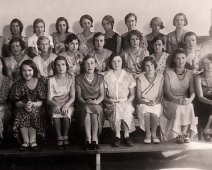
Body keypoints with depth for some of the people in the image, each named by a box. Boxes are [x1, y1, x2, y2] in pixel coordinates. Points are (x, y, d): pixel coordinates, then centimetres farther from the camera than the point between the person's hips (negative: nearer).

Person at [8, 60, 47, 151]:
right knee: (20, 113, -31)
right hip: (22, 107, 1)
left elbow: (42, 101, -5)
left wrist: (33, 104, -26)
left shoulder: (40, 82, -1)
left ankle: (32, 140, -21)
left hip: (36, 107, -1)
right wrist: (24, 105, -25)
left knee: (33, 112, -34)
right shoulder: (18, 84, 2)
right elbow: (16, 102, -3)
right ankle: (26, 141, -21)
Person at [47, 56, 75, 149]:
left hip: (68, 105, 0)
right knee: (55, 114, -34)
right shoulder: (51, 80, 5)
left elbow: (73, 97, 0)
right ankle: (59, 137, -15)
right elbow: (49, 98, 0)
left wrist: (66, 105, -19)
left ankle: (65, 137, -12)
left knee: (66, 114, -33)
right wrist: (55, 105, -20)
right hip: (55, 105, 0)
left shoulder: (71, 78, 5)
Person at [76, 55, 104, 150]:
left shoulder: (99, 78, 11)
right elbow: (78, 96, 5)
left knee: (94, 110, -35)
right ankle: (88, 138, -34)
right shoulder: (79, 79, 7)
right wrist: (85, 102, -16)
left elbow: (102, 95, 6)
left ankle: (94, 138, -30)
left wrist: (96, 101, -14)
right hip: (84, 105, 0)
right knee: (86, 109, -35)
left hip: (97, 104, 0)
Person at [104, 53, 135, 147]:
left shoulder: (128, 76, 8)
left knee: (126, 109, -35)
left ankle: (127, 135, -20)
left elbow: (132, 95, 9)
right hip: (111, 104, 0)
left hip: (125, 103, 0)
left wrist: (126, 102, -9)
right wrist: (110, 101, -12)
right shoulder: (106, 77, 6)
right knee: (116, 108, -35)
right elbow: (103, 95, 7)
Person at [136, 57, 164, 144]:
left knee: (155, 112, -34)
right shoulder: (140, 78, 0)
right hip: (143, 103, 0)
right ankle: (148, 134, -16)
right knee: (145, 111, -35)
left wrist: (155, 102, -20)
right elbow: (138, 97, -2)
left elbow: (160, 95, 0)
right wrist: (147, 102, -20)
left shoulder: (160, 77, 2)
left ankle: (154, 134, -13)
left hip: (156, 103, 0)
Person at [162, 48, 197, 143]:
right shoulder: (168, 73, -3)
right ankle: (179, 135, -19)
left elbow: (193, 91, 1)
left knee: (189, 107, -30)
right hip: (171, 101, -2)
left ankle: (184, 133, -19)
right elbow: (167, 92, -9)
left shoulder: (189, 74, 7)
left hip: (185, 101, 2)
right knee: (178, 108, -33)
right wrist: (177, 100, -26)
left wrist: (190, 99, -22)